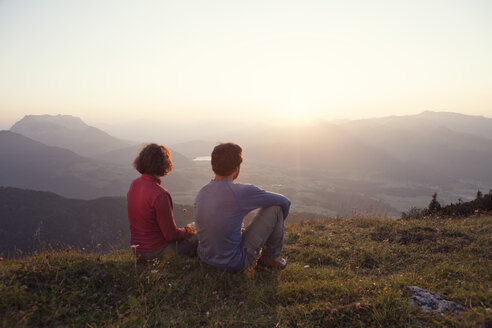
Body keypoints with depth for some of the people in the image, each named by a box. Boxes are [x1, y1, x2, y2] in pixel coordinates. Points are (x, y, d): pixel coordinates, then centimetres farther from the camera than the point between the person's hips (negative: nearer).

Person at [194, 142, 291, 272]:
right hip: (235, 264, -7)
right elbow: (285, 202, -7)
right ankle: (270, 257, 16)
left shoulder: (202, 192, -2)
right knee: (276, 207, -4)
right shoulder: (242, 192, -21)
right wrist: (277, 223, 15)